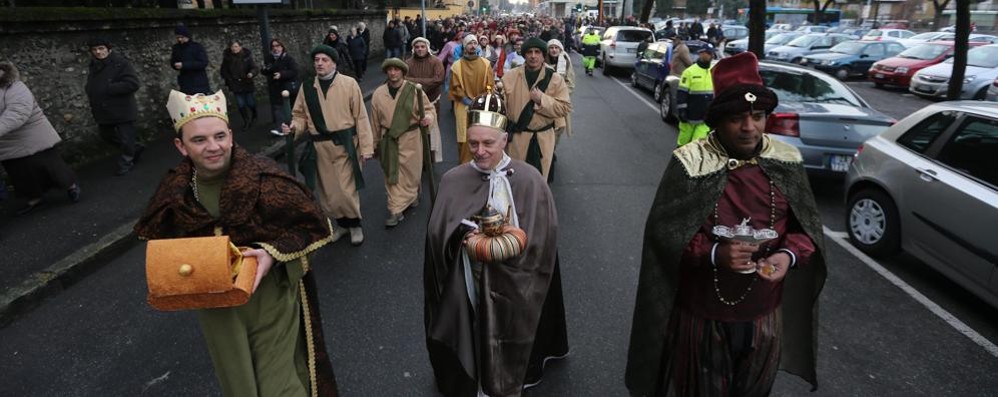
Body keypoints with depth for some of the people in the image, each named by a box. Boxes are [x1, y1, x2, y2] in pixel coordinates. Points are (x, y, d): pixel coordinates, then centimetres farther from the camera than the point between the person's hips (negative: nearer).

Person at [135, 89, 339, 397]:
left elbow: (309, 225, -12)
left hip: (270, 295, -3)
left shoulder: (263, 178, -20)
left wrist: (272, 253, -25)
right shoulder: (174, 192, -7)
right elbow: (163, 246, 13)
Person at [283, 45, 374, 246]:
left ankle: (354, 224, 22)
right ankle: (340, 222, 34)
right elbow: (301, 115, 12)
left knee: (346, 189, -3)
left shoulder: (349, 84, -5)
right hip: (319, 147, 4)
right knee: (327, 190, 12)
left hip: (344, 144, -3)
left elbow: (360, 116, -5)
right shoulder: (306, 88, 4)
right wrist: (294, 127, -12)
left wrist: (366, 146, -7)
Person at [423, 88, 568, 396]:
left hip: (512, 285, -1)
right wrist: (461, 236, -21)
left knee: (506, 341, 14)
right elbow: (436, 233, -2)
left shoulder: (528, 180, -10)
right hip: (466, 283, 1)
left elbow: (540, 239, -9)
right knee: (472, 335, 12)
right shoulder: (453, 180, -4)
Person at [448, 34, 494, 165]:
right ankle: (464, 164, 10)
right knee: (465, 138, -2)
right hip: (464, 107, -1)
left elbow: (490, 85, 3)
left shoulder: (486, 64, 5)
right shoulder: (457, 65, 1)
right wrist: (467, 101, -10)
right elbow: (455, 87, -1)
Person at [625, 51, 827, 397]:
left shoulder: (787, 162, -3)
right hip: (702, 313, -4)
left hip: (765, 313, 4)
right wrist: (713, 253, -29)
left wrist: (789, 254, -17)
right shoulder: (690, 163, -17)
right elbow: (662, 230, -16)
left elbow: (808, 225, 4)